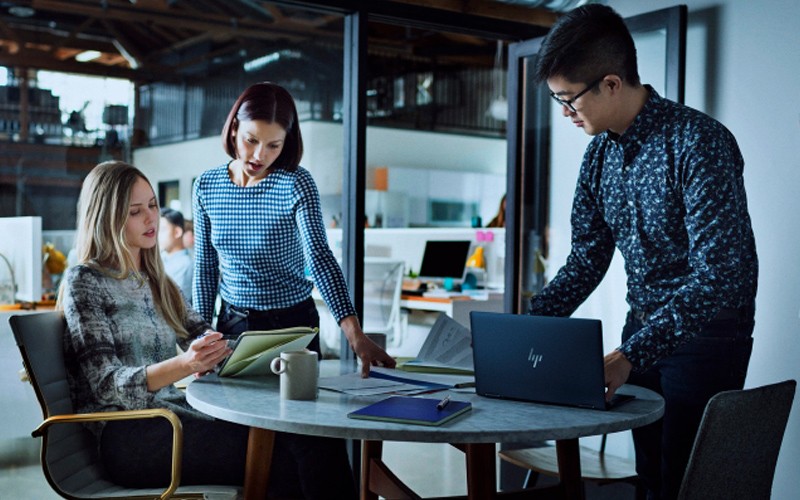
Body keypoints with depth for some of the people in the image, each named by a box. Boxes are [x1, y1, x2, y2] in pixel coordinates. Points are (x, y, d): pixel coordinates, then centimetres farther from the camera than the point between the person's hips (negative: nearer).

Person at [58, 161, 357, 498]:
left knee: (310, 439, -20)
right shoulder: (84, 282, -2)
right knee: (282, 455, -27)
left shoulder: (156, 281, 20)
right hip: (128, 435, -6)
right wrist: (184, 365, -27)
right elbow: (106, 385, -11)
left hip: (174, 412, 6)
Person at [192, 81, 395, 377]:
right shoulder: (206, 186, -3)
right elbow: (205, 268, 4)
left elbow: (320, 258, -27)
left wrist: (354, 333, -38)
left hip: (292, 323, -3)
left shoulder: (296, 184, -15)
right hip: (232, 323, 3)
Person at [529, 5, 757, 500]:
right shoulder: (600, 152, 1)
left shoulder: (698, 141, -21)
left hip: (706, 334, -7)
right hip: (643, 329, 7)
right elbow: (587, 262, 7)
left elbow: (719, 275, -28)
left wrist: (632, 354, -34)